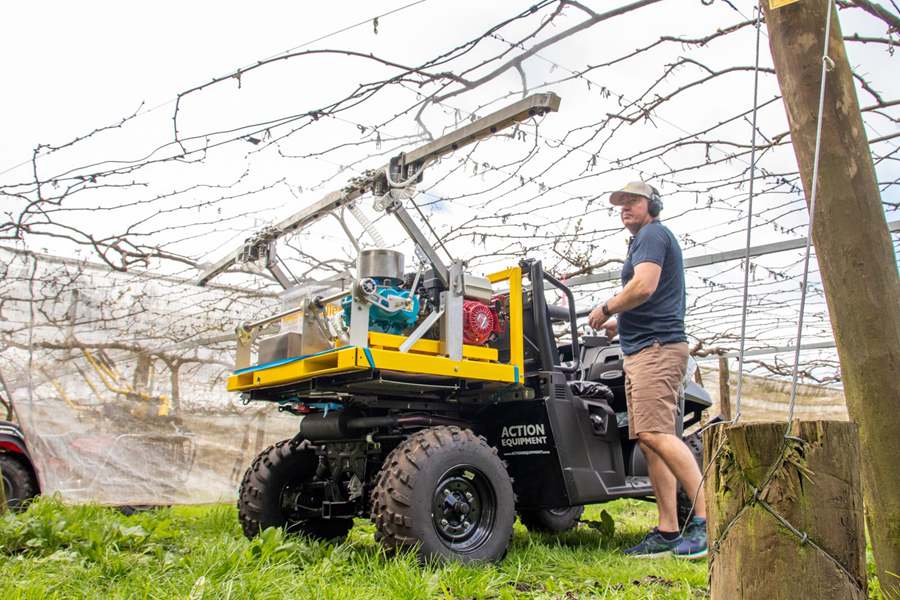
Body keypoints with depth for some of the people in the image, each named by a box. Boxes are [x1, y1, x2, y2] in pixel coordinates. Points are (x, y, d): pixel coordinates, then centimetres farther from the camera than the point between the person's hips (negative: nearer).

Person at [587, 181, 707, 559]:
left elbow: (644, 286, -19)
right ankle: (668, 533, 5)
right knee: (649, 440, 5)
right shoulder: (647, 239, 29)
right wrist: (620, 322, 26)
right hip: (642, 350, 11)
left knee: (655, 434, -20)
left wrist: (606, 308, -6)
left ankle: (708, 518, -19)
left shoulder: (652, 234, -3)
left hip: (656, 347, -11)